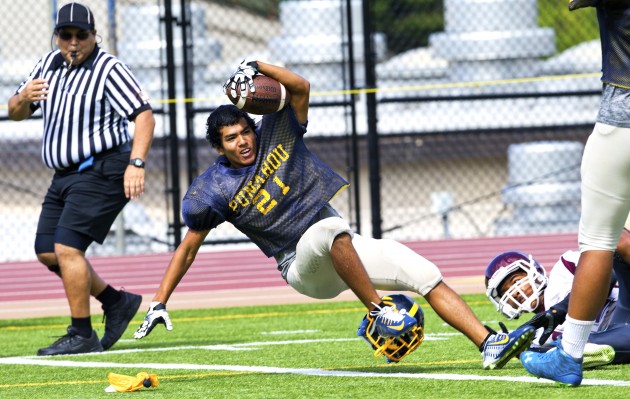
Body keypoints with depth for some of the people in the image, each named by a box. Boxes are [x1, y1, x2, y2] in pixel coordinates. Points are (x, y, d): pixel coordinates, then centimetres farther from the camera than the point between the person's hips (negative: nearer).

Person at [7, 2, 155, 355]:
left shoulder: (109, 70, -11)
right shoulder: (49, 66, 11)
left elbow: (144, 115, -19)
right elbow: (16, 113, 16)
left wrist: (136, 163, -32)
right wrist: (24, 98, -9)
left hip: (102, 173, -9)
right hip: (65, 176, 9)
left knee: (67, 248, -18)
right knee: (47, 253, 9)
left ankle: (82, 336, -12)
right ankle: (117, 302, 22)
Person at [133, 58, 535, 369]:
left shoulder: (276, 133, 2)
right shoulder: (213, 190, -5)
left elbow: (301, 88, -9)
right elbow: (189, 247, 2)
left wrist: (256, 66, -20)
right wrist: (160, 303, -2)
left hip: (343, 252, 5)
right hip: (304, 267, -4)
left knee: (427, 274, -10)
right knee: (331, 230, -40)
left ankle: (489, 345, -13)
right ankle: (378, 312, -36)